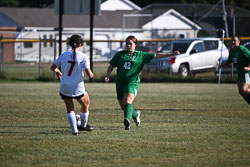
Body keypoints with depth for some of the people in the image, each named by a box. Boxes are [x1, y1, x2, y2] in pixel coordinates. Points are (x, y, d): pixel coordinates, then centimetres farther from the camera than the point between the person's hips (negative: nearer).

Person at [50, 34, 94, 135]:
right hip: (78, 88, -2)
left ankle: (74, 130, 8)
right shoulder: (84, 57, -9)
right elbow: (89, 74, -16)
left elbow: (53, 67, 7)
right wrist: (91, 75, 8)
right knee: (86, 104, 26)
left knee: (70, 108, 18)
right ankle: (83, 125, 40)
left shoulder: (64, 55, 1)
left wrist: (58, 72, 29)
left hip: (64, 88, 2)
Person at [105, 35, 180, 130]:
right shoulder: (120, 54, 12)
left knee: (128, 101, -28)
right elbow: (111, 66, 18)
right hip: (120, 83, 4)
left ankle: (127, 120, -45)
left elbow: (156, 56, 6)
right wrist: (107, 76, 1)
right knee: (123, 106, 11)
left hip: (132, 83, -4)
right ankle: (136, 114, 39)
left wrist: (170, 54, -1)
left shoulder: (140, 55, 6)